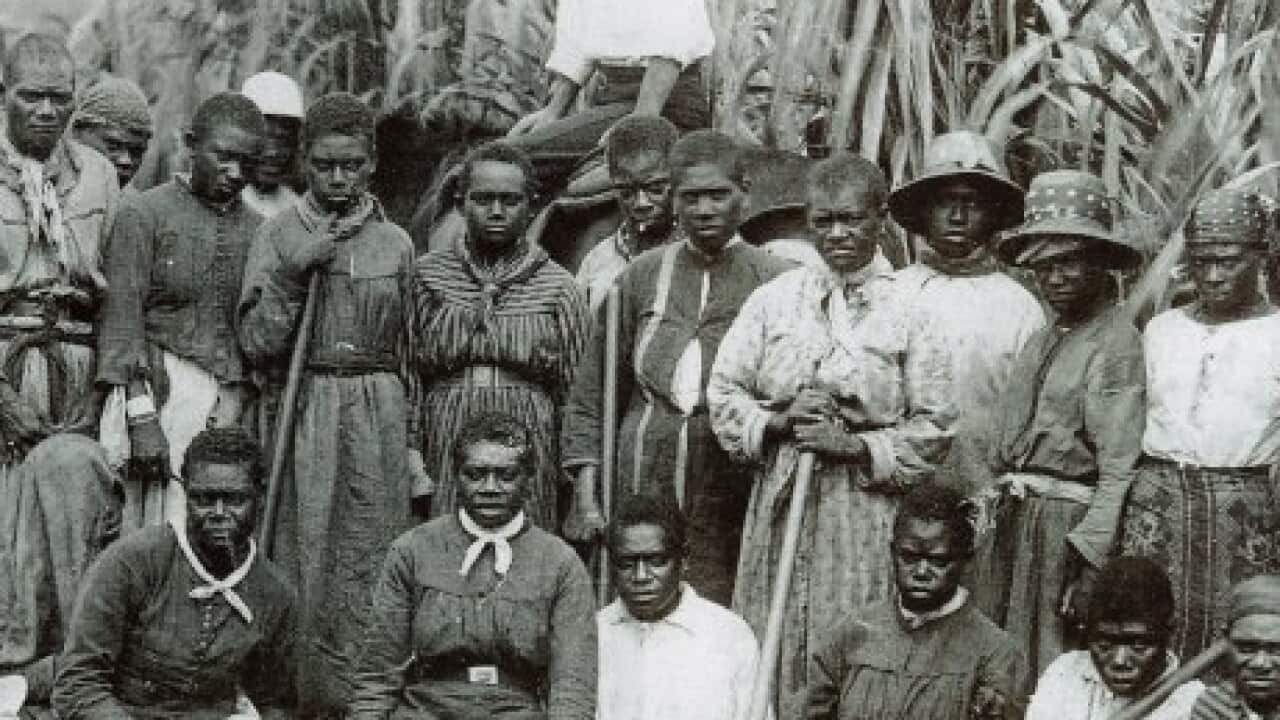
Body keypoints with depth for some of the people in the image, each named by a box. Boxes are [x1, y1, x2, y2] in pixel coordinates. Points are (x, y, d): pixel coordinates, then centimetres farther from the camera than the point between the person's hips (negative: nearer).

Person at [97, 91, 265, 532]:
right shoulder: (145, 214, 1)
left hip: (231, 401, 4)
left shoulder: (256, 228, 12)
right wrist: (142, 418, -11)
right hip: (161, 393, -3)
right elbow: (122, 319, -4)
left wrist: (238, 406, 7)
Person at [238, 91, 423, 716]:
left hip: (378, 414, 2)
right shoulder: (279, 235, 3)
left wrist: (411, 440, 12)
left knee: (371, 560, 0)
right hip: (303, 410, -2)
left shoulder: (395, 243, 9)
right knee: (304, 558, -2)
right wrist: (292, 275, -15)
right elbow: (256, 342, -2)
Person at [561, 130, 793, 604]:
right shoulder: (640, 277, 10)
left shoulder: (776, 282, 2)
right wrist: (584, 498, 5)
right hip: (643, 487, 2)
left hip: (732, 497, -2)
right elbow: (591, 395, 11)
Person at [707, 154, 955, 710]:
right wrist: (777, 420, -10)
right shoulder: (776, 297, 7)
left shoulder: (907, 307, -2)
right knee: (774, 648, 6)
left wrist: (856, 445, -15)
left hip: (867, 513, -3)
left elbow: (934, 428, -3)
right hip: (781, 502, 3)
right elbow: (723, 393, 7)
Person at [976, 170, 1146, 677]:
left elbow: (1120, 468, -16)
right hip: (1011, 520, 7)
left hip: (1066, 522, -7)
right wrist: (994, 520, 11)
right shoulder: (1041, 340, 13)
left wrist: (1091, 559, -20)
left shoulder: (1117, 342, -10)